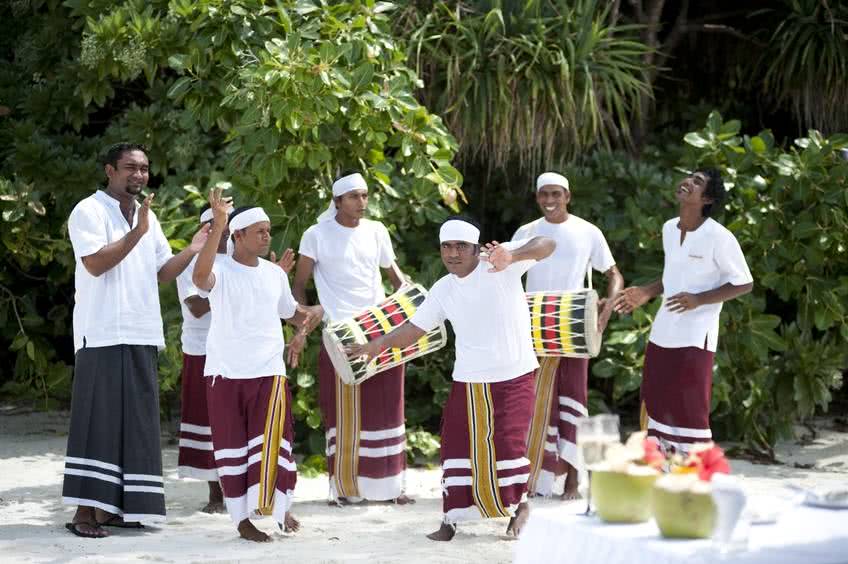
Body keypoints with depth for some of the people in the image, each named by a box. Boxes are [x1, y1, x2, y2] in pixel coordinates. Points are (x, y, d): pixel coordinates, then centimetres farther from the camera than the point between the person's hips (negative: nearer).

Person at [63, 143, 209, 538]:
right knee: (99, 419, -7)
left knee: (133, 422, 6)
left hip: (141, 335, 7)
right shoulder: (89, 211, -5)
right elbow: (95, 263, -17)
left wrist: (192, 250, 3)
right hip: (102, 334, -7)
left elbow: (162, 272, 18)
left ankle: (113, 506, 12)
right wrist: (137, 234, -21)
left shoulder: (148, 217, 17)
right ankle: (85, 511, -5)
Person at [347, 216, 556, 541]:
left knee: (509, 444, -4)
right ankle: (451, 520, 13)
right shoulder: (443, 290, 3)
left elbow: (547, 245, -23)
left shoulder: (500, 264, -12)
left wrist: (512, 257, -43)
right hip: (468, 381, 5)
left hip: (513, 377, -5)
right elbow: (414, 329, 9)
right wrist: (377, 345, -6)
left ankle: (520, 505, 21)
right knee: (457, 447, 4)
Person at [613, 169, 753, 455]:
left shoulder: (718, 236, -13)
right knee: (655, 406, 11)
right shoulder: (669, 228, 9)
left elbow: (744, 283, -10)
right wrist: (646, 292, 10)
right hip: (662, 334, 7)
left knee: (690, 413, -5)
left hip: (695, 339, -7)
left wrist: (699, 299, -20)